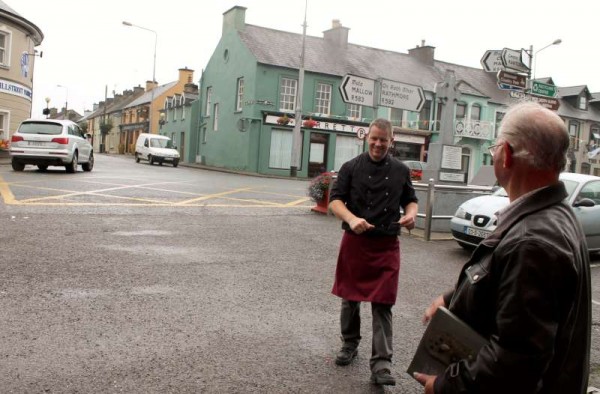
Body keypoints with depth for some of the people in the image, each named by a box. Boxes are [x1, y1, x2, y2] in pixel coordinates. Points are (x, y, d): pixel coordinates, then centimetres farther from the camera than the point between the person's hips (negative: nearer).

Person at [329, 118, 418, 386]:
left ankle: (381, 364, 2)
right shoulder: (351, 167, 0)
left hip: (386, 245, 0)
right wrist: (351, 219, -24)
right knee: (350, 298, 13)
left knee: (383, 304, -3)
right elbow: (335, 200, -5)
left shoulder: (401, 170, 7)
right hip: (354, 242, 0)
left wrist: (411, 214, -7)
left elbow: (410, 200, 17)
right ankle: (350, 345, 34)